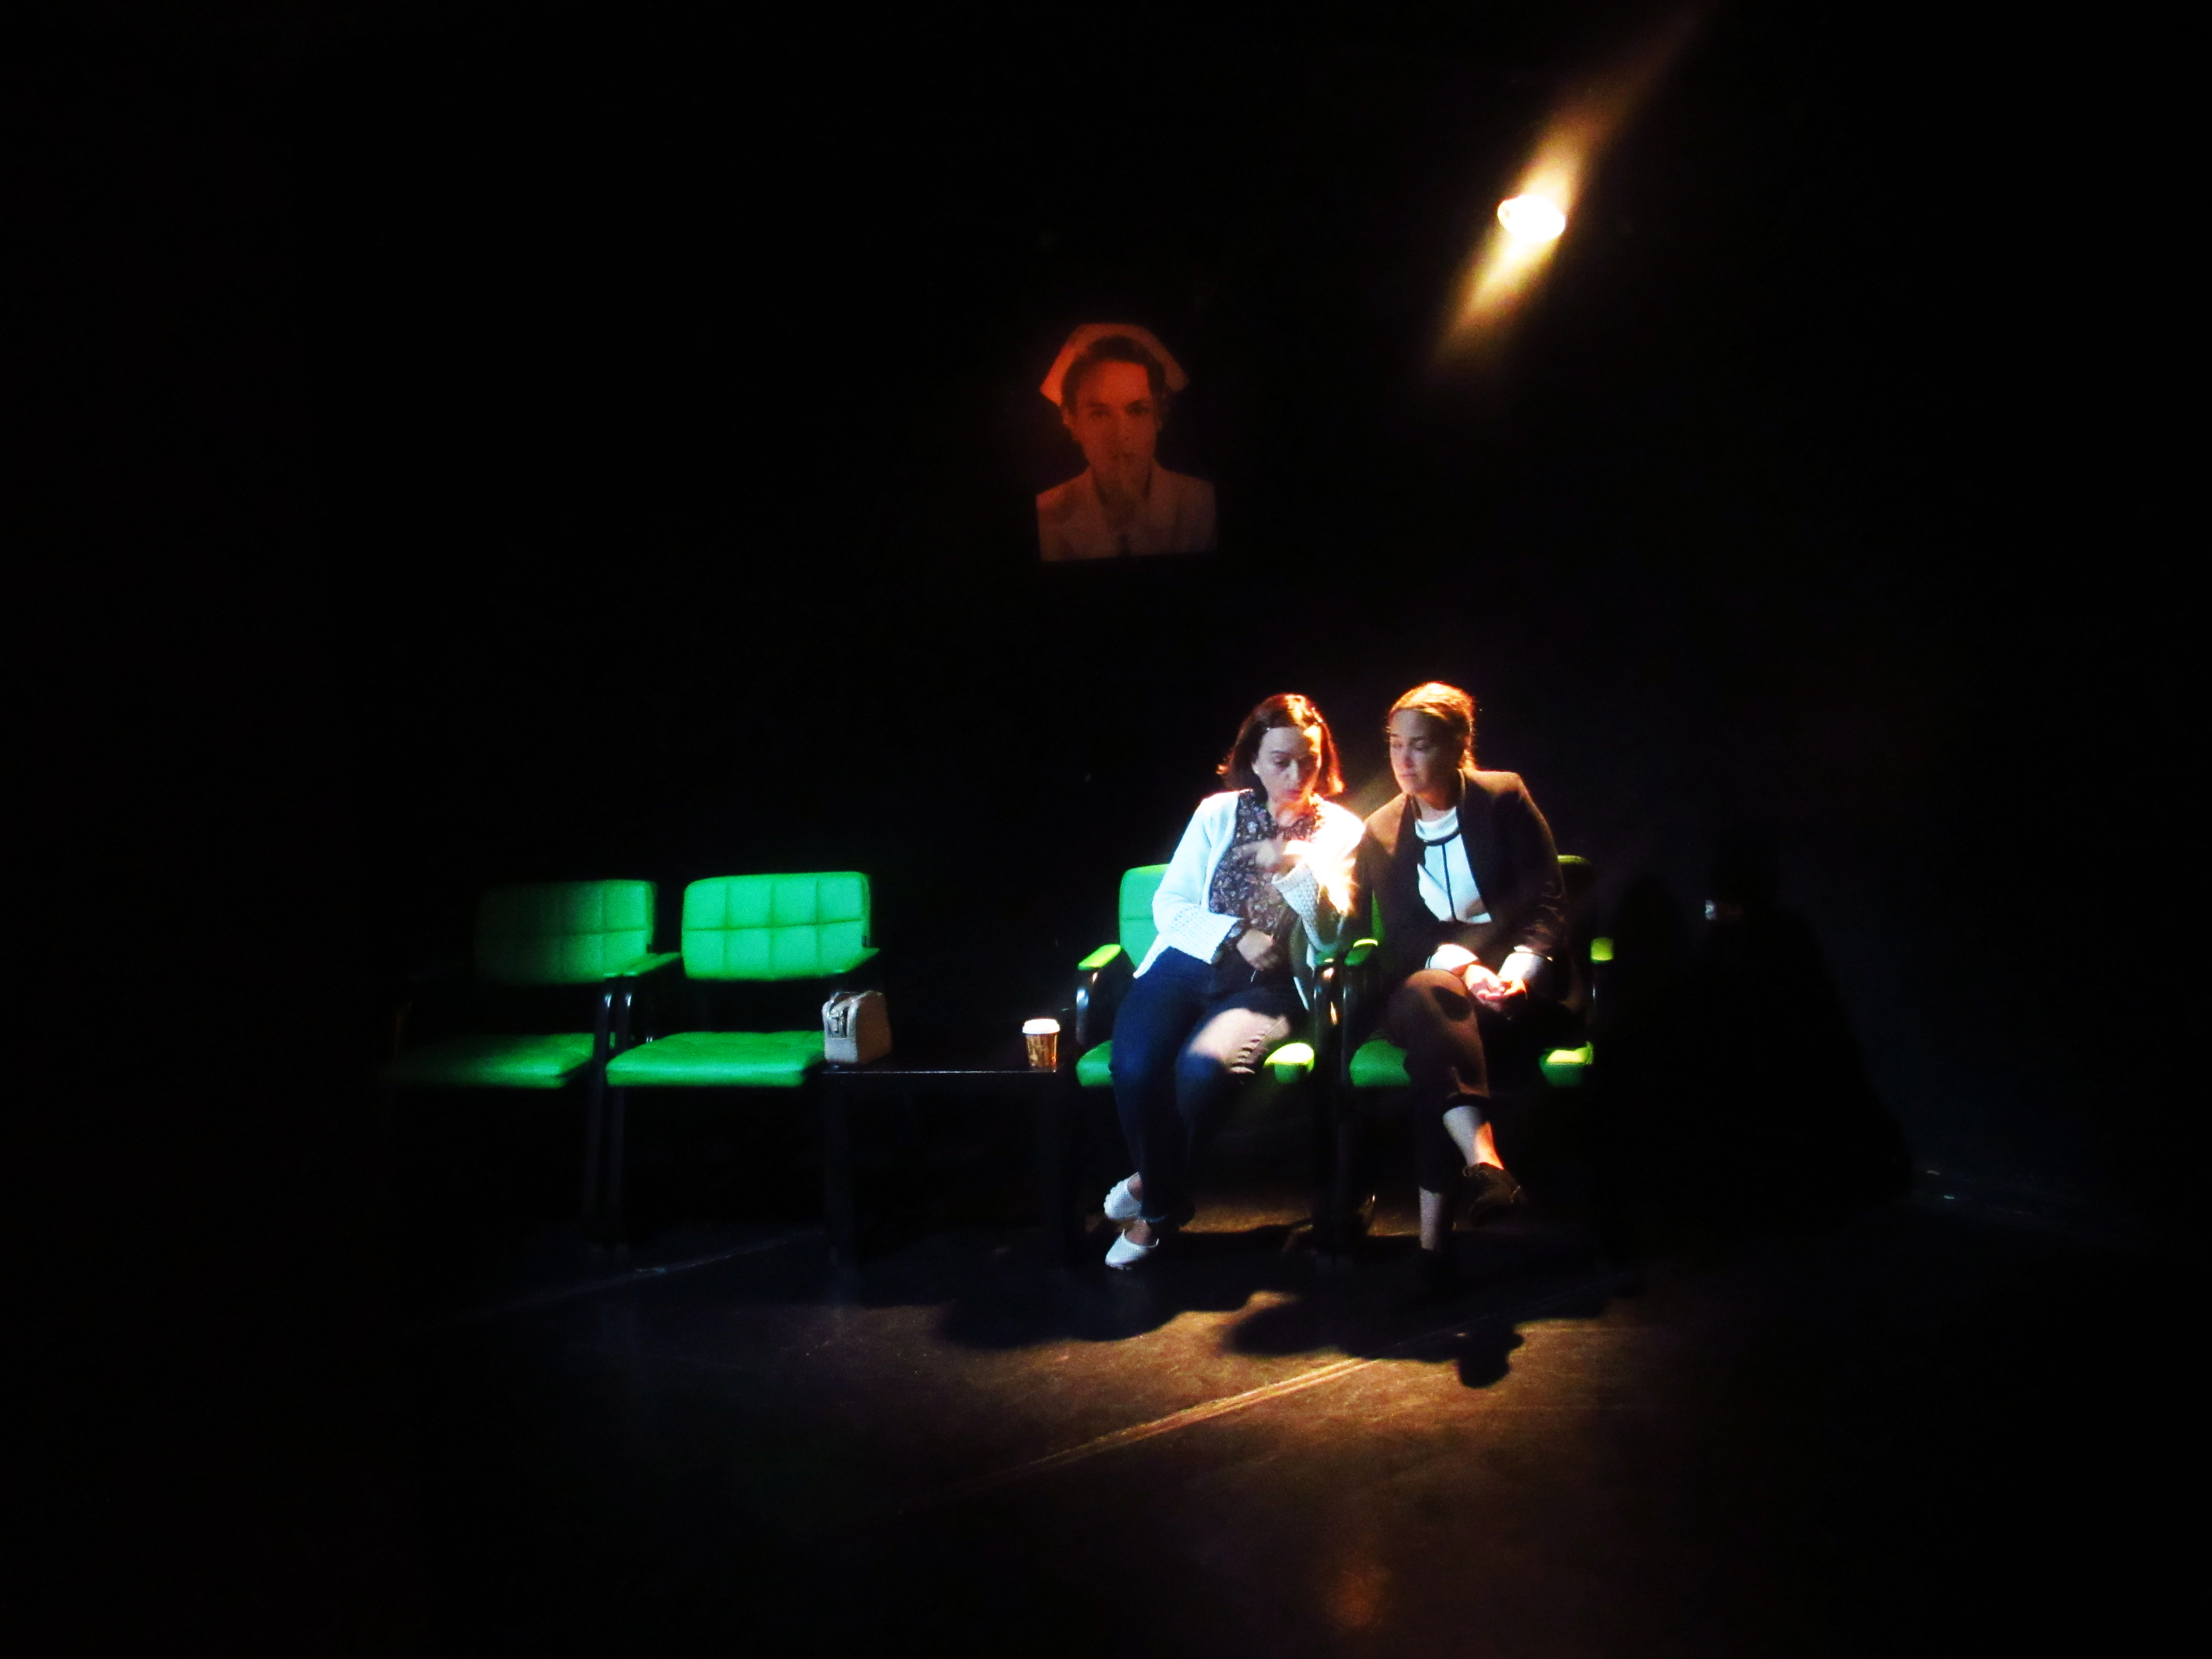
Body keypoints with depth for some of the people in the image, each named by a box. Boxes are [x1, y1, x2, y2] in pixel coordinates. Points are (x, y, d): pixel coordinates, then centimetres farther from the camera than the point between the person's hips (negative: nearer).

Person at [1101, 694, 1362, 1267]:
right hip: (1190, 963, 2)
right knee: (1136, 1067, -29)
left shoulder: (1339, 830, 9)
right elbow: (1168, 905, 6)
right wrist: (1234, 935, -10)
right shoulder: (1218, 814, 11)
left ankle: (1157, 1194, -2)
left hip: (1268, 984, -1)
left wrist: (1293, 868, -15)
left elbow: (1330, 936, 0)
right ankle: (1165, 1198, -1)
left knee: (1202, 1066, -33)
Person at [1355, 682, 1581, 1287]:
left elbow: (1547, 902, -2)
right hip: (1431, 979, 2)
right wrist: (1460, 966, -19)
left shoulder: (1505, 798, 3)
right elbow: (1404, 938, 2)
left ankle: (1435, 1227, -37)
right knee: (1426, 998, -37)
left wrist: (1517, 968, -22)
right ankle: (1481, 1155, -53)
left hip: (1520, 984, -2)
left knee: (1438, 1042, -34)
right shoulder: (1381, 832, 10)